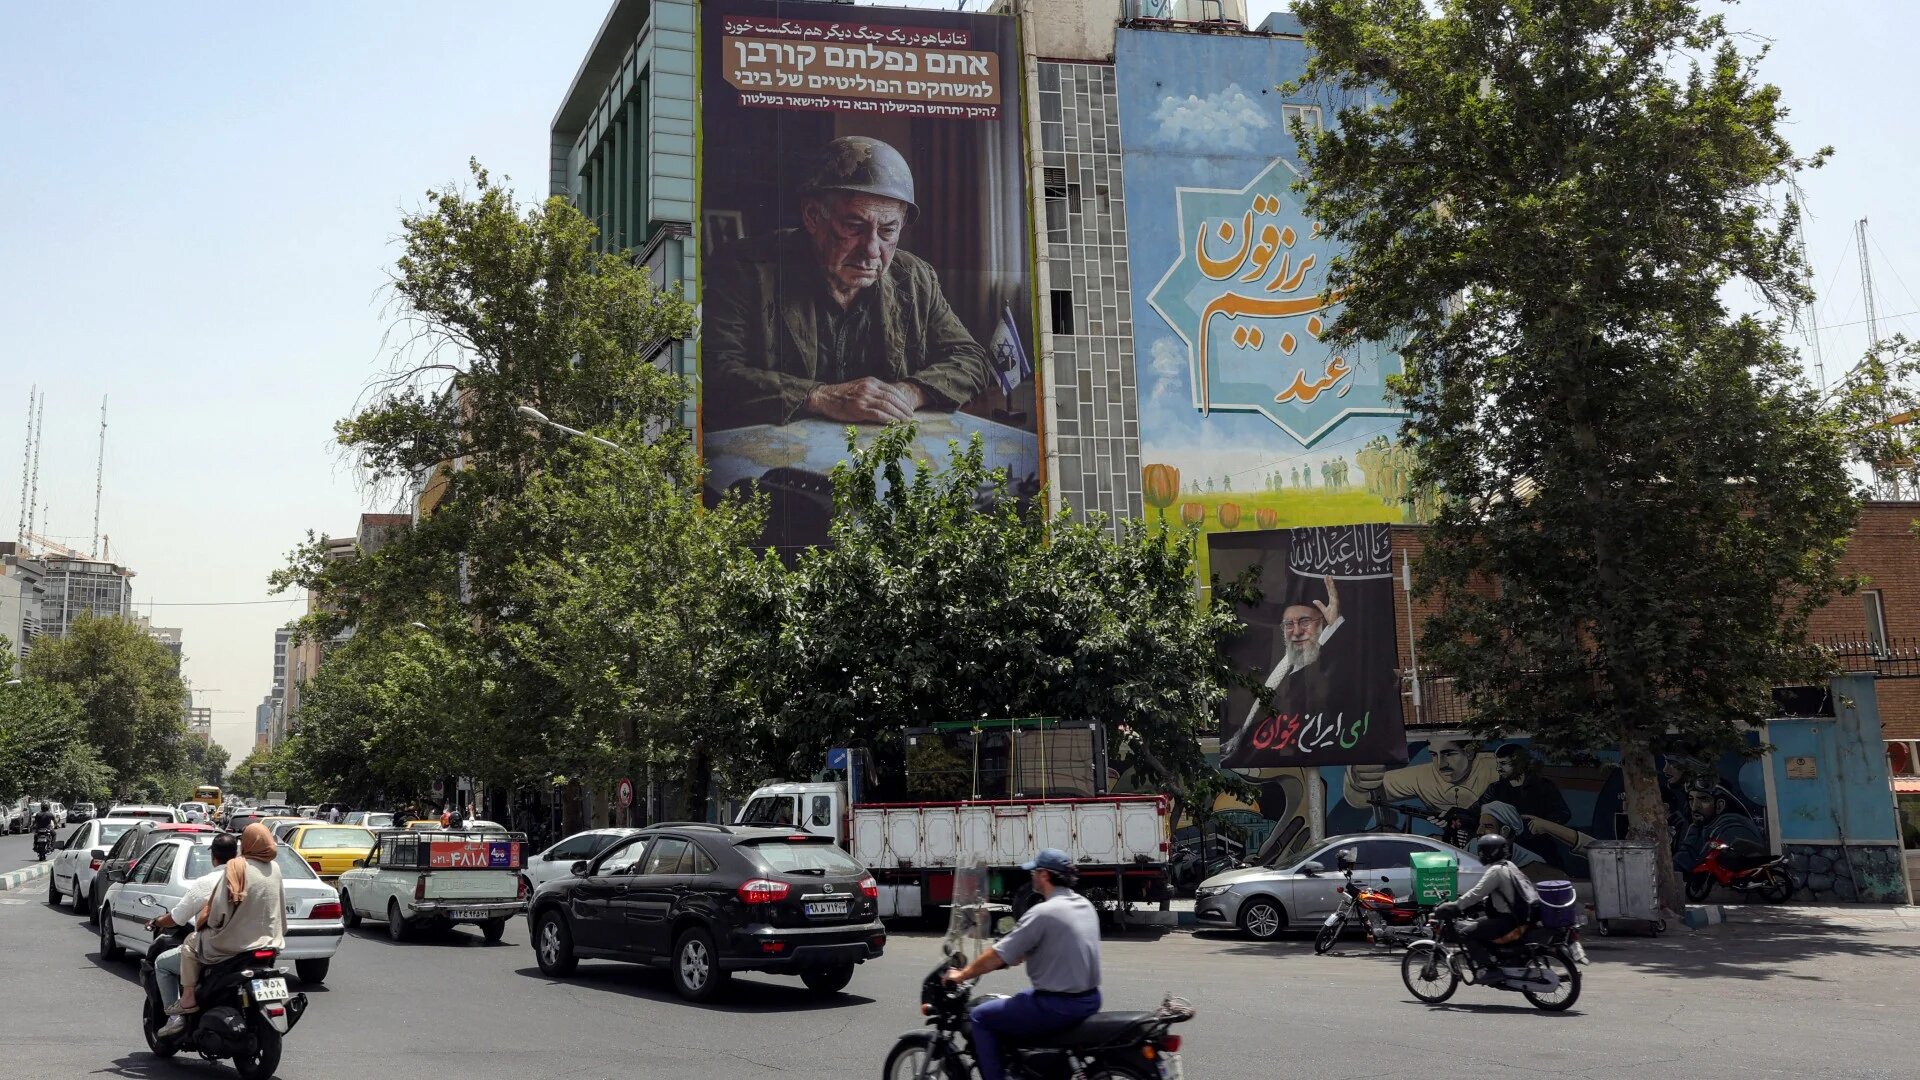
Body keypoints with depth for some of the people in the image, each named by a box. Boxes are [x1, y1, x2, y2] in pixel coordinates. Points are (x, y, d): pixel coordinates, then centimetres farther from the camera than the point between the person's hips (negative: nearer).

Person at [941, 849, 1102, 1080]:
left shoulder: (1043, 912, -17)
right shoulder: (1085, 905, 8)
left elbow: (998, 956, -12)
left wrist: (961, 975, 2)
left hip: (1059, 1006, -9)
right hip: (1090, 999, 9)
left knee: (981, 1017, 3)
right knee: (1025, 998, 34)